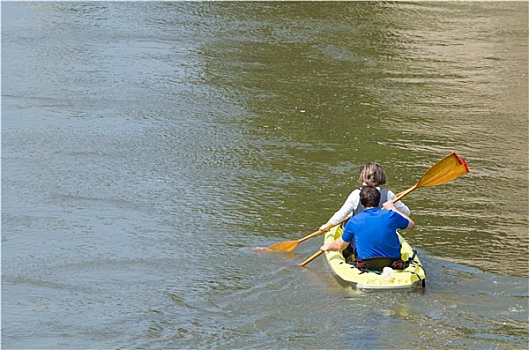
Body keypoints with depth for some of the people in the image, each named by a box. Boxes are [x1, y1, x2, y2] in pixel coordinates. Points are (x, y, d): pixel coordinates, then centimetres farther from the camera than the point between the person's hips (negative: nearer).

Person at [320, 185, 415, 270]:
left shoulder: (354, 221, -13)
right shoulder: (391, 216, -13)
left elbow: (340, 246, 1)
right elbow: (411, 225, 7)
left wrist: (327, 247, 24)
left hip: (366, 265, -1)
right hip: (393, 263, 1)